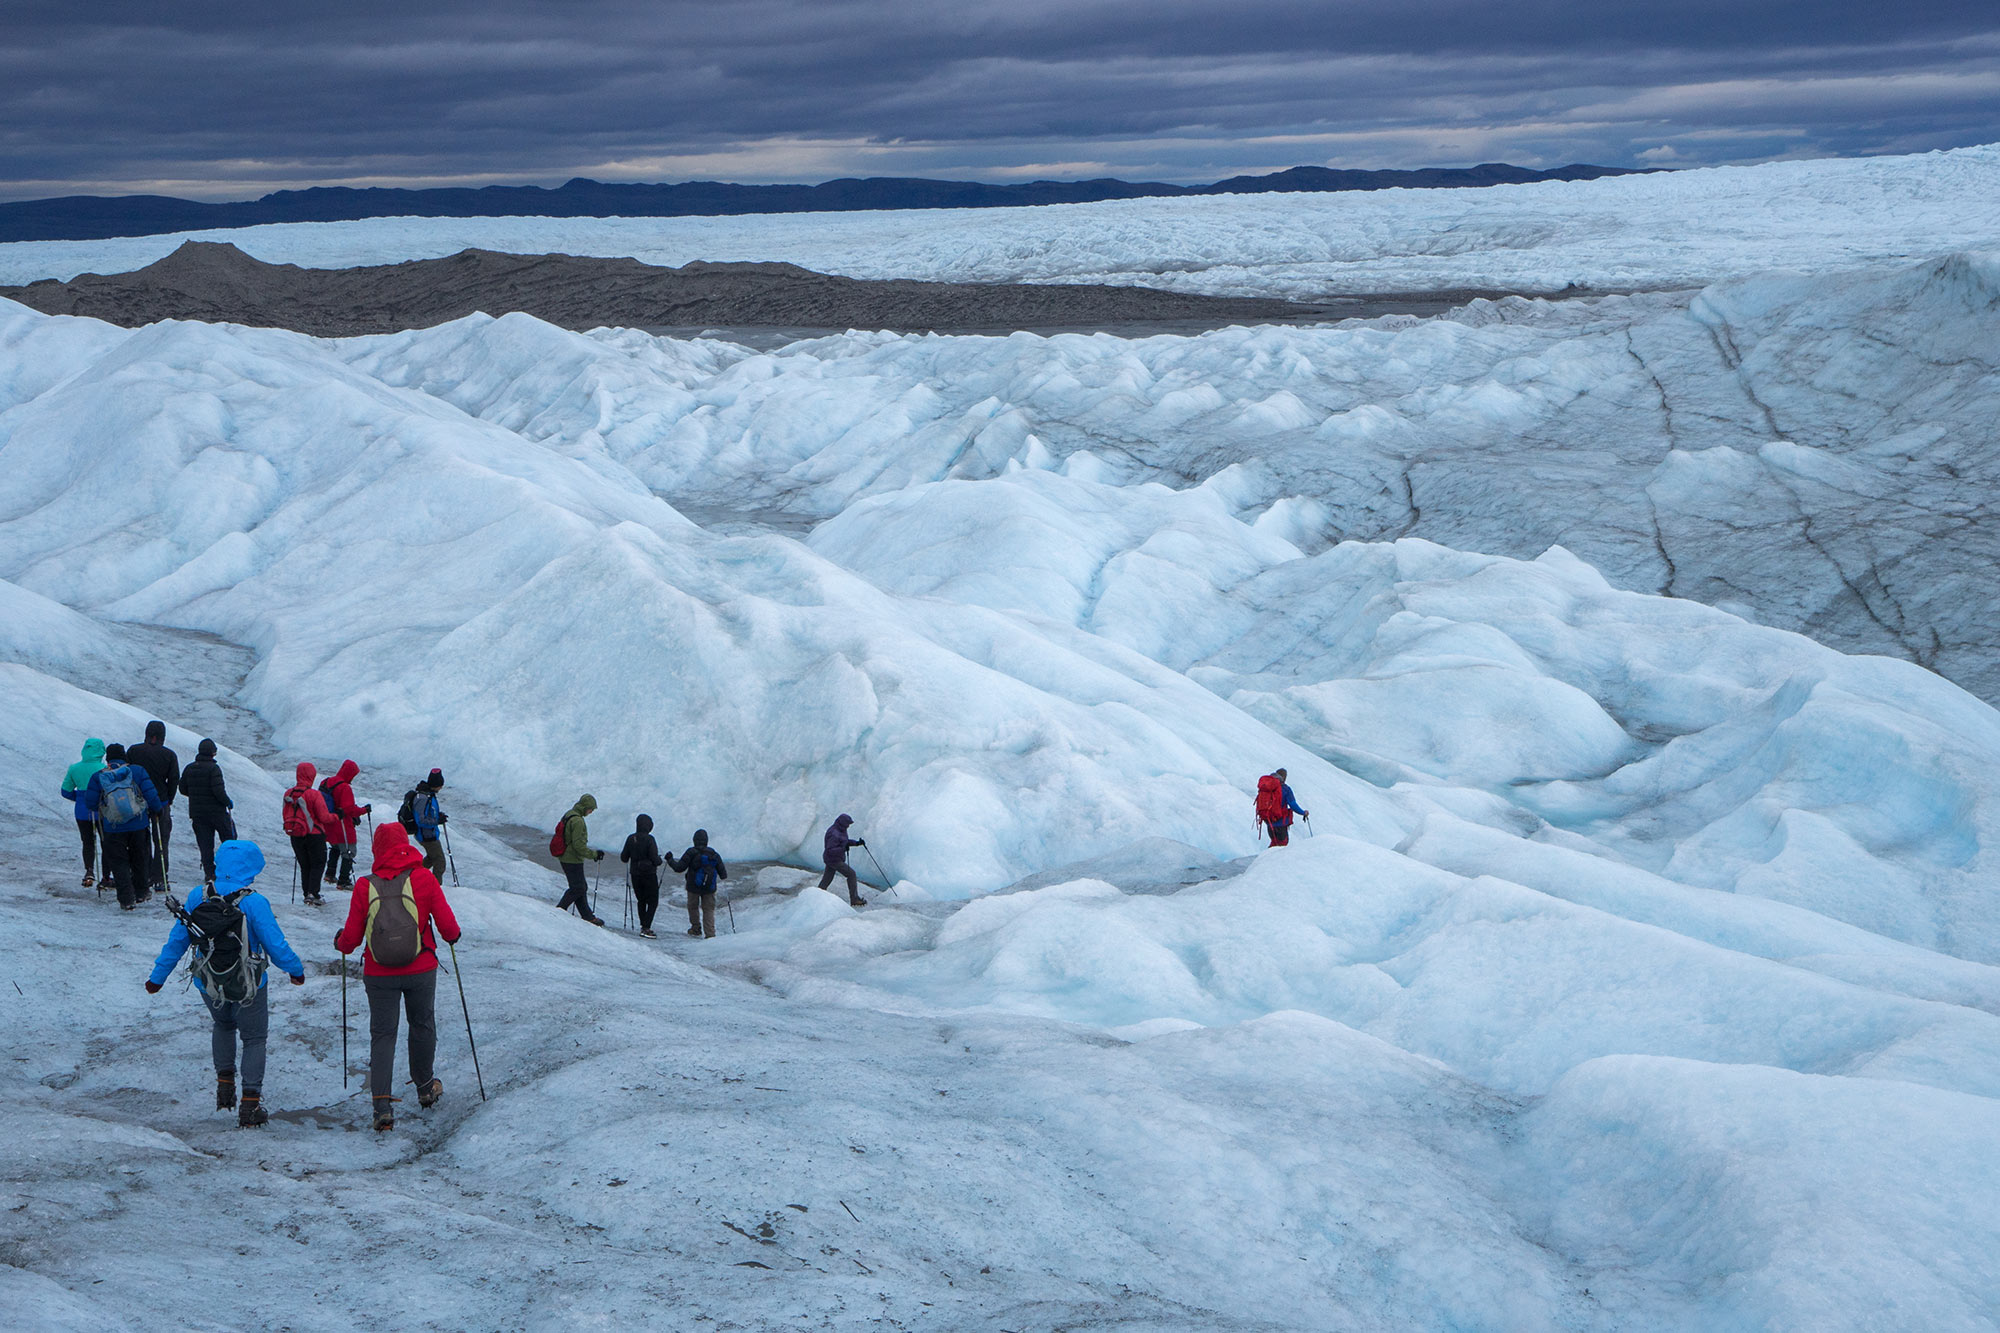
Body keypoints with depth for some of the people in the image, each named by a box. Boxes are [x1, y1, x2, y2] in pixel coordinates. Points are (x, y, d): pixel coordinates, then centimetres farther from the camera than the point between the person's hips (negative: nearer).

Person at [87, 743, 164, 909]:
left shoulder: (98, 777, -1)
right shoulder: (137, 771, -2)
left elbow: (90, 802, 0)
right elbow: (151, 795, -4)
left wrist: (101, 809, 22)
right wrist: (157, 810, 13)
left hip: (113, 828, -1)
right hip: (139, 825, 1)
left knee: (118, 862, 8)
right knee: (139, 858, 19)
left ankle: (127, 899, 1)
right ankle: (141, 892, 30)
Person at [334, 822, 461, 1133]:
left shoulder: (364, 886, -10)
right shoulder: (423, 878, -10)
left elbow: (352, 937, -5)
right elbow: (446, 923, -8)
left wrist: (340, 943, 18)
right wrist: (453, 936, 15)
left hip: (379, 974, 0)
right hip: (421, 970, 0)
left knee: (382, 1034, 6)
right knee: (422, 1025, 21)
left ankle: (382, 1106, -5)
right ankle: (425, 1087, 37)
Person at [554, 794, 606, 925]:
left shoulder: (569, 815, 10)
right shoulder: (577, 821, -22)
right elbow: (579, 845, -24)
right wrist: (594, 854, -14)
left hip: (565, 858, 10)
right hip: (573, 859, -10)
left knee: (581, 886, 14)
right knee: (578, 888, 0)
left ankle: (588, 916, 19)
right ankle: (560, 909, 5)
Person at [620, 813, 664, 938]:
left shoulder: (630, 838, -2)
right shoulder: (649, 839, -16)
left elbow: (624, 858, 5)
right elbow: (655, 860, -17)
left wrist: (621, 855, 28)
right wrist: (662, 860, 4)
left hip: (635, 874, 5)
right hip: (649, 875, -5)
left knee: (641, 901, 19)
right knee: (653, 901, 2)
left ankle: (643, 926, 22)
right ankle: (646, 928, -9)